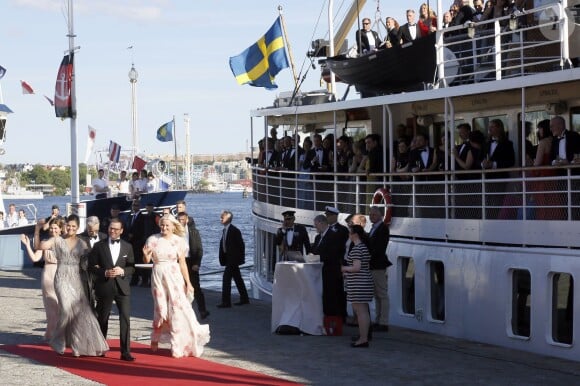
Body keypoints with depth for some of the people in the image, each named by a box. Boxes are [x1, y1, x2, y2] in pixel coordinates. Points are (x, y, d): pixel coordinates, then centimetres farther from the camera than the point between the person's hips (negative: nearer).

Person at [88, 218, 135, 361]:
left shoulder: (127, 247, 8)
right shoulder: (99, 246, 2)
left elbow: (132, 267, 7)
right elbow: (92, 266, 1)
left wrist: (122, 271, -13)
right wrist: (105, 273, -15)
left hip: (122, 287, 1)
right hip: (104, 287, -1)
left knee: (125, 319, -8)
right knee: (102, 319, 10)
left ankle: (125, 352, -5)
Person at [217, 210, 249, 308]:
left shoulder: (234, 231, -14)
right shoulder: (225, 230, 11)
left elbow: (241, 245, -13)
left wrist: (240, 258, -12)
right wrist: (222, 258, 10)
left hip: (233, 259, -9)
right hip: (228, 259, 9)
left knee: (226, 278, -12)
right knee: (238, 279, 15)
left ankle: (226, 302, -11)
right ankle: (244, 299, 24)